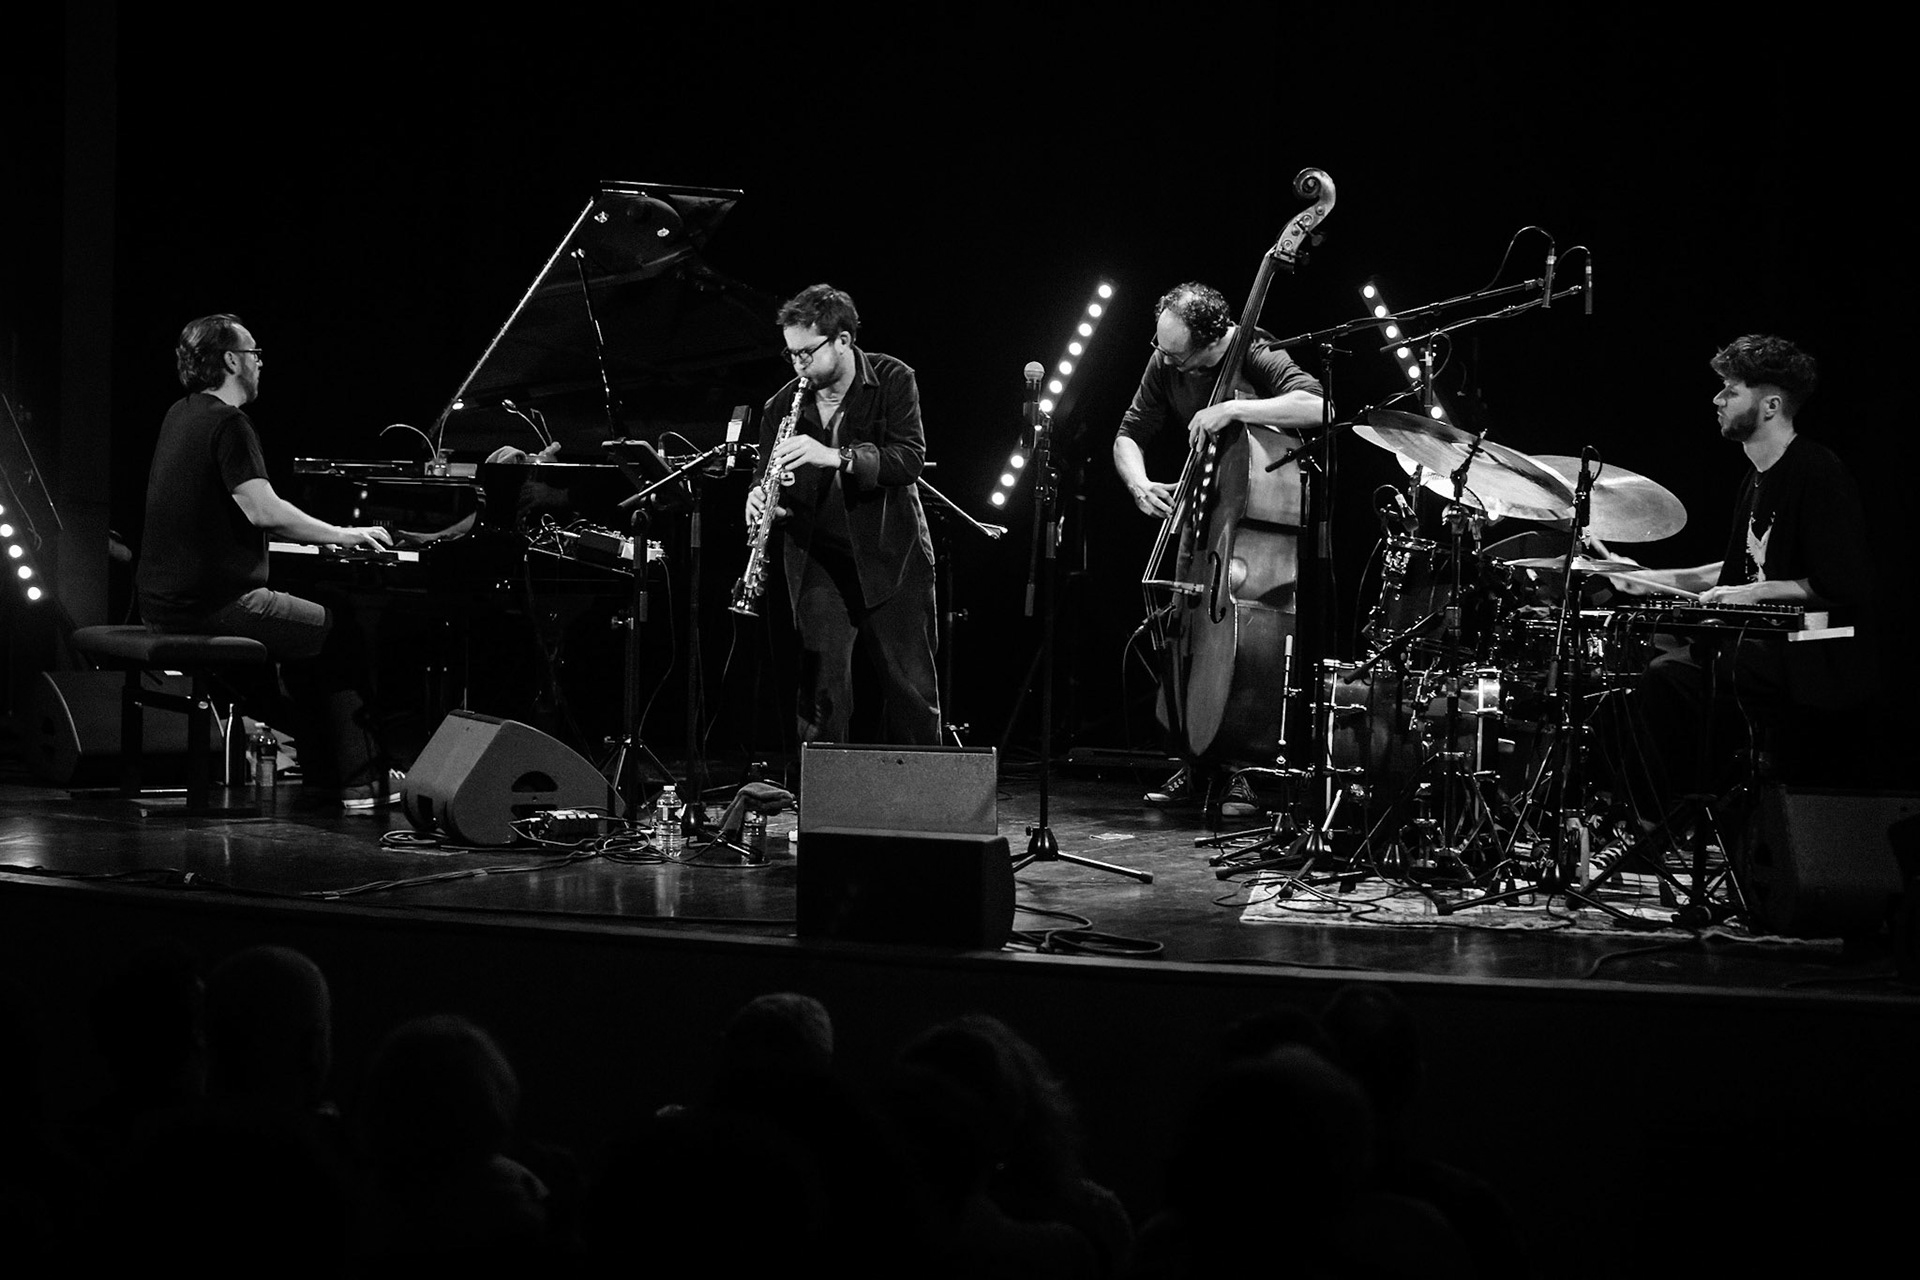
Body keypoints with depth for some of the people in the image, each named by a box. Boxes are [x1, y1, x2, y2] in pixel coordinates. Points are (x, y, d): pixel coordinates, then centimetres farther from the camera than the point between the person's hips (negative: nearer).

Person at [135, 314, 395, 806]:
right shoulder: (227, 424, -16)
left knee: (307, 630, 26)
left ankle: (321, 773, 25)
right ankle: (356, 783, 2)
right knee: (342, 635, 3)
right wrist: (342, 535, -14)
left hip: (162, 600, 10)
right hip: (213, 605, -10)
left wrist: (327, 535, 22)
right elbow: (264, 511, -26)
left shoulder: (180, 416, 13)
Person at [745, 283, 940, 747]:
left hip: (891, 555, -1)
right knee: (821, 692, -4)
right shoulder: (783, 406, -1)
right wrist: (760, 499, -22)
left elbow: (910, 458, -20)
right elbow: (766, 475, 3)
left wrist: (835, 456, -33)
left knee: (911, 689, 4)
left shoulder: (893, 381, -8)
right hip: (820, 562, 2)